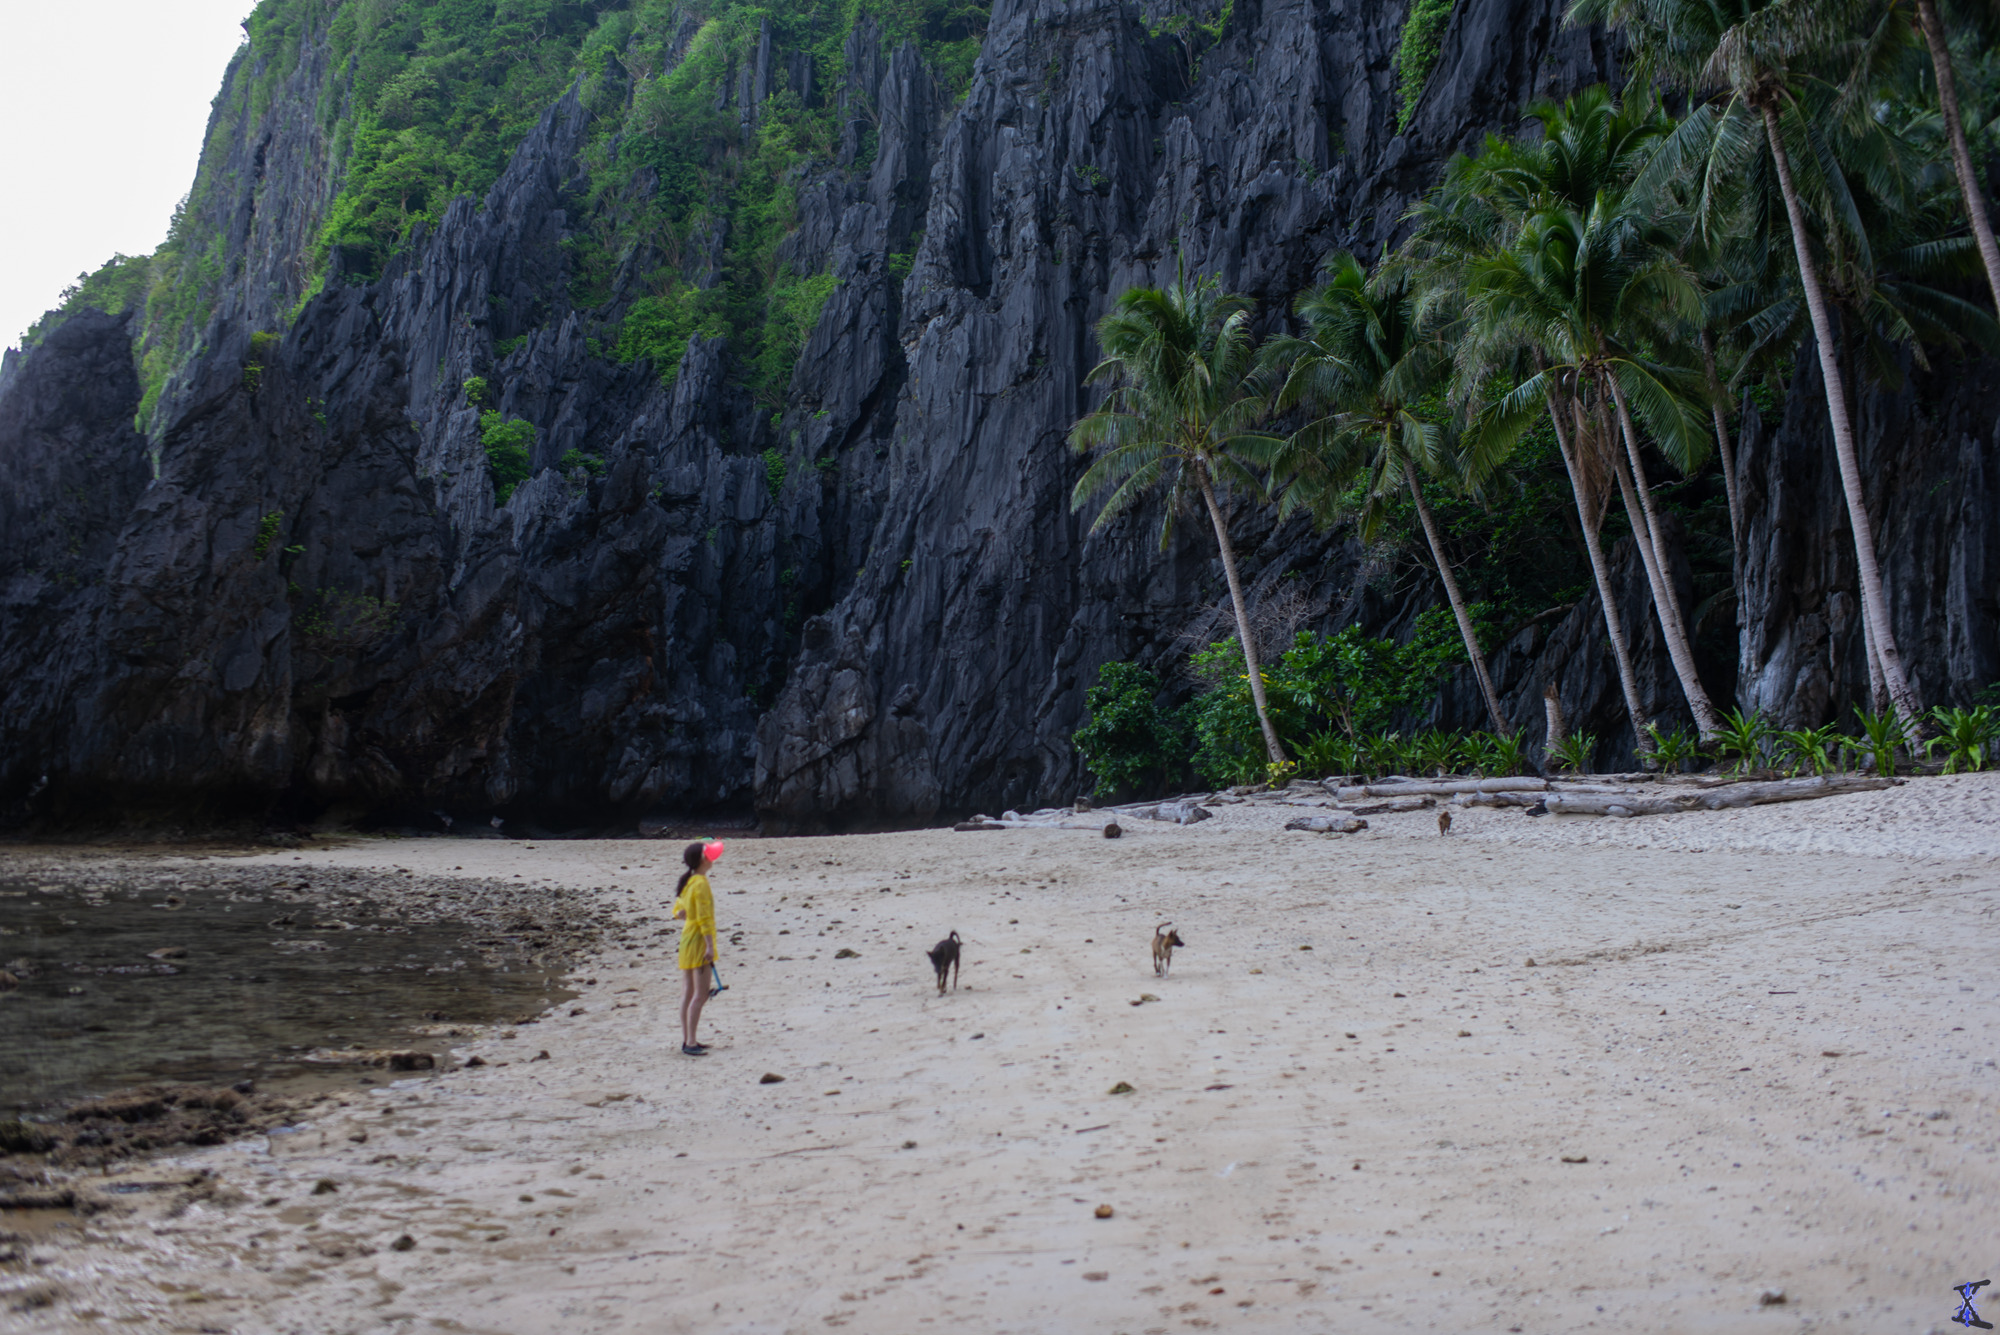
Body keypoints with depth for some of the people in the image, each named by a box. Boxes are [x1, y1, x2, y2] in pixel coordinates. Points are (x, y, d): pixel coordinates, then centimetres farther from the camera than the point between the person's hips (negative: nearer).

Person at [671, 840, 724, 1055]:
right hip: (698, 940, -10)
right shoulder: (701, 883, -16)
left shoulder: (688, 882, 12)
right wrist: (710, 945, -21)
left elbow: (678, 911, 18)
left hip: (687, 940, 10)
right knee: (700, 995, -9)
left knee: (688, 993, 11)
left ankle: (687, 1039, 16)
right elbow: (704, 917, -20)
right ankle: (691, 1043, -11)